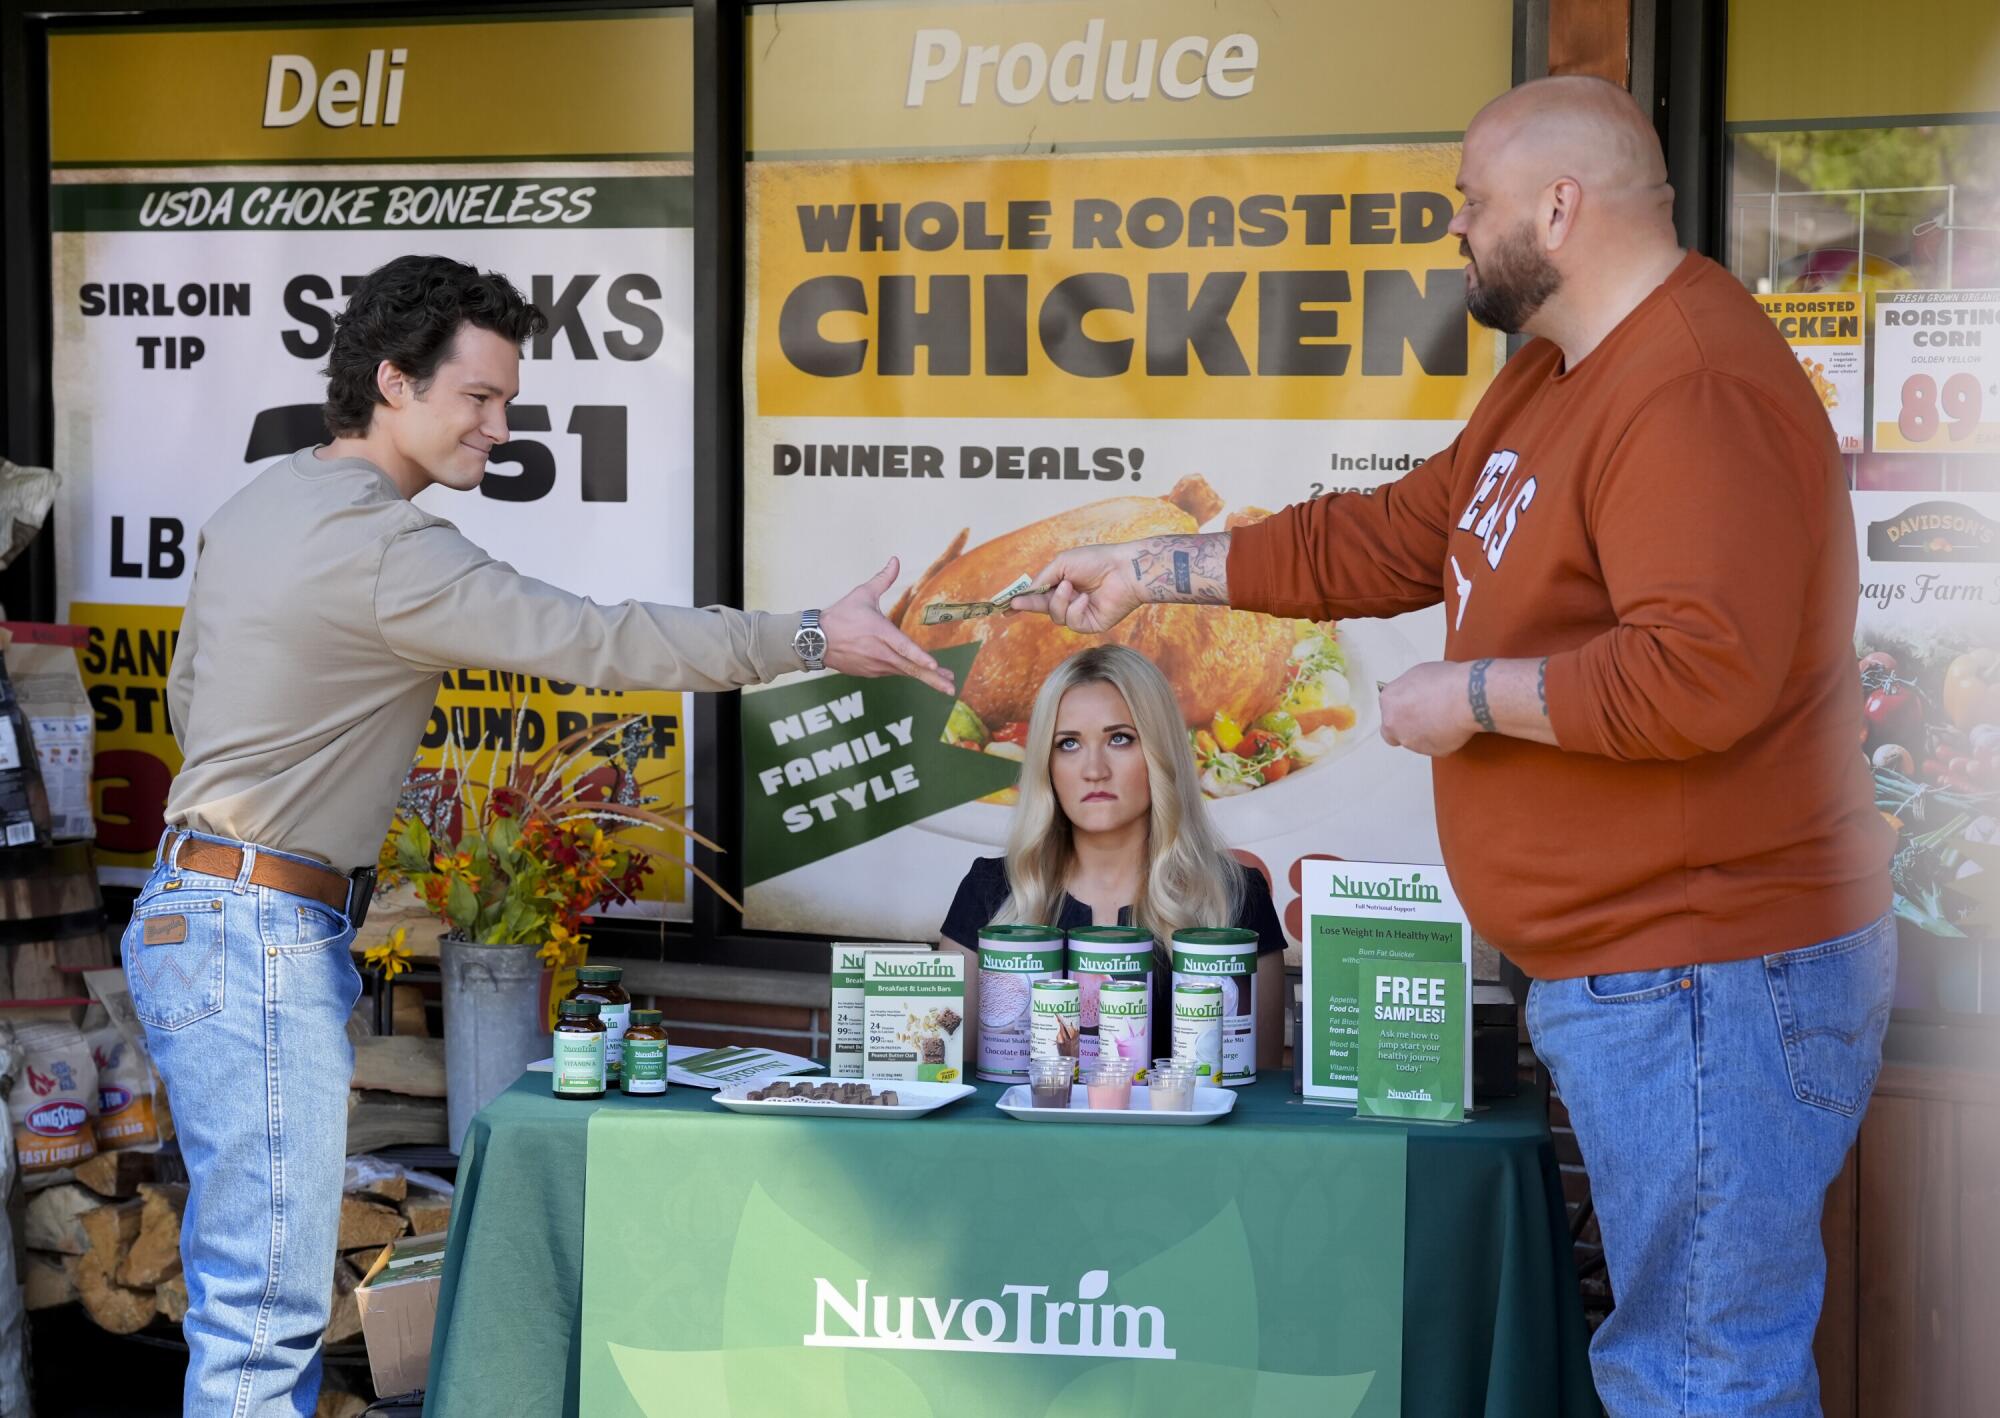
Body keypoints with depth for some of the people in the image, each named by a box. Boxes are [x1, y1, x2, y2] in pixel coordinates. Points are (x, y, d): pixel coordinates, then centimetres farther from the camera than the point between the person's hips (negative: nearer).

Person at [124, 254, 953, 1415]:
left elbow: (190, 693, 23)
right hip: (260, 938, -10)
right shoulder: (381, 544, -18)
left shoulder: (261, 505, 13)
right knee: (269, 1303, -7)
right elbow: (593, 641, -20)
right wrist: (812, 639, -16)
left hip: (210, 915, 10)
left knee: (261, 1285, 16)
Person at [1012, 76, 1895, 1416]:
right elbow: (1390, 540, 23)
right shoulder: (1559, 378, 16)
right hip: (1628, 966, 11)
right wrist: (1154, 570, 22)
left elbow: (1702, 674, -30)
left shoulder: (1697, 394, -20)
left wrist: (1473, 693, -17)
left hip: (1708, 987, -11)